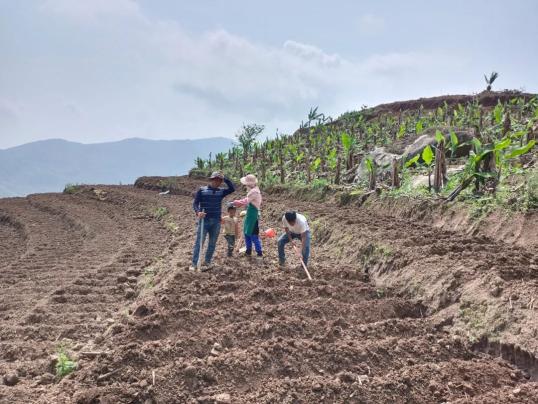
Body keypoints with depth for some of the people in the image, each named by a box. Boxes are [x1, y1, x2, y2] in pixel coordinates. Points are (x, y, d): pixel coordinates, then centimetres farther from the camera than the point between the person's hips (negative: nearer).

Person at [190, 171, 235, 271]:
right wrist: (198, 212, -23)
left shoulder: (221, 191, 8)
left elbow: (232, 189, -5)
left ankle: (207, 263, 15)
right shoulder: (202, 190, -2)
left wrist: (225, 179, -9)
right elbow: (195, 203, -5)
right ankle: (194, 264, -5)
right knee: (199, 242, -6)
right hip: (204, 220, -4)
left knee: (212, 243, 7)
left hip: (216, 222, 4)